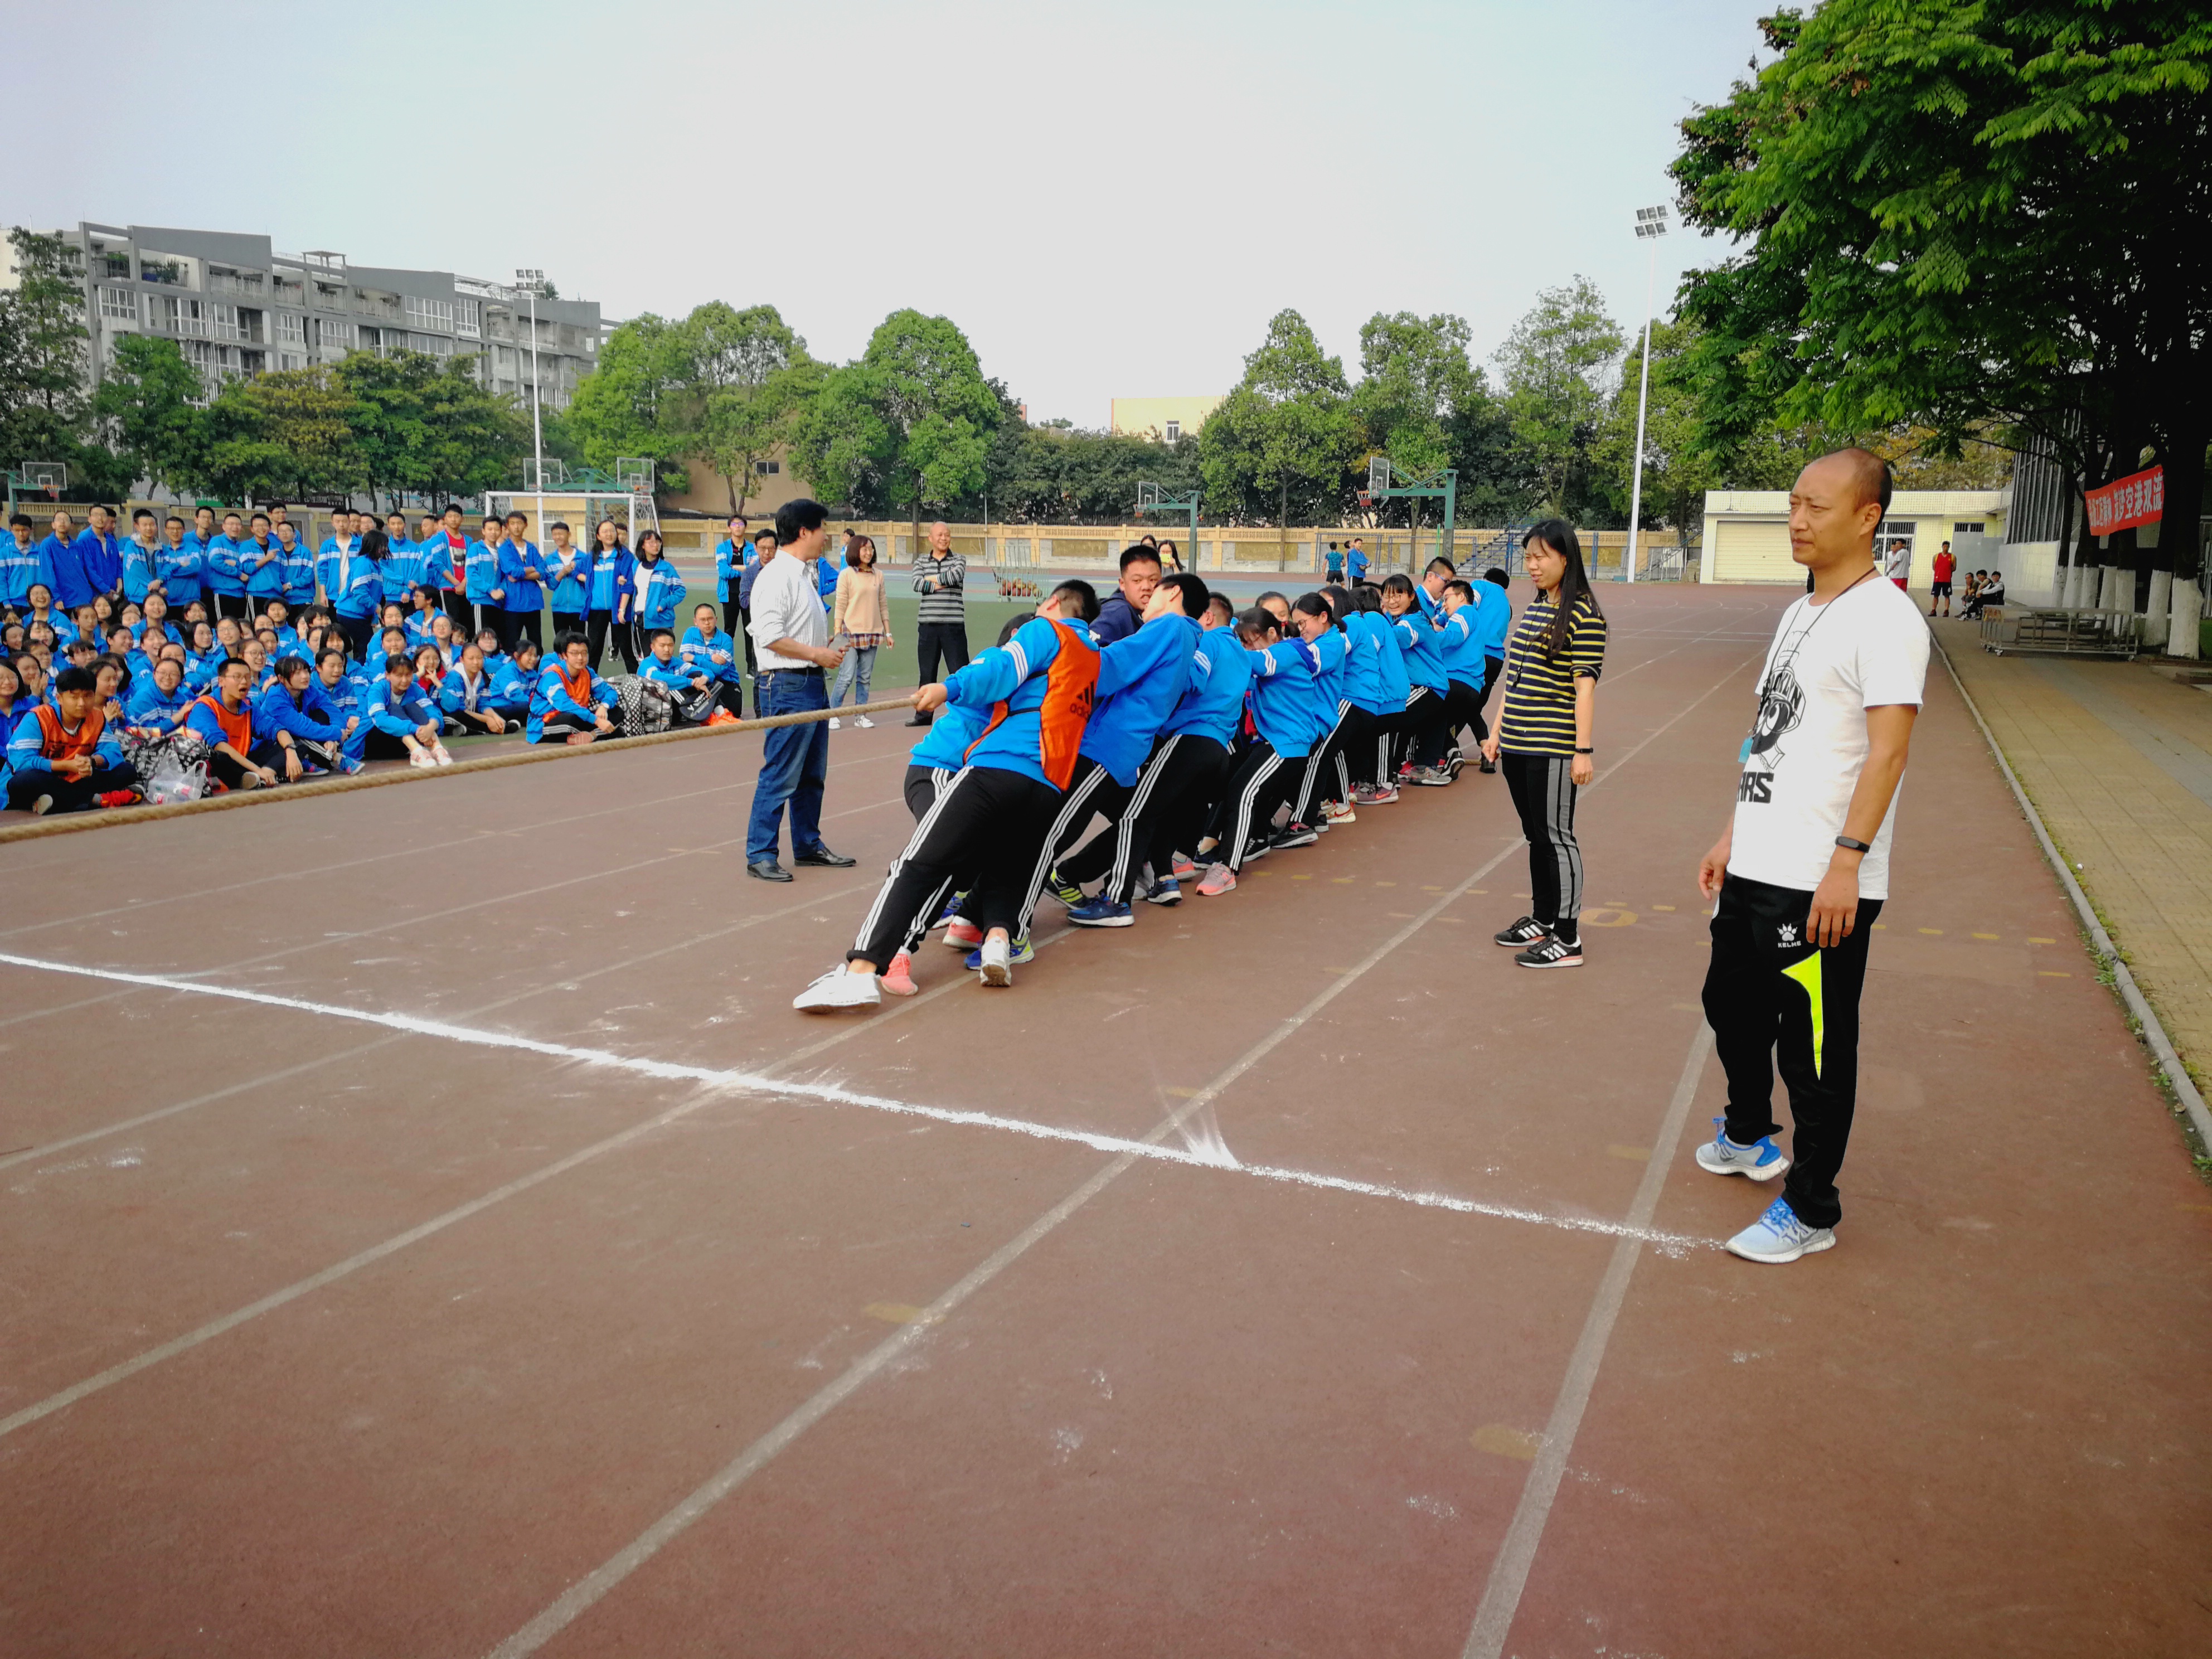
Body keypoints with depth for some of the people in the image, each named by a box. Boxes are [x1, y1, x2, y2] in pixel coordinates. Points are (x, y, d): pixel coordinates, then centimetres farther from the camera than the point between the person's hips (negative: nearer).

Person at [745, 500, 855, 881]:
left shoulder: (803, 575, 18)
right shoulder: (777, 576, -14)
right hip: (787, 685, -10)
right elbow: (769, 636, -22)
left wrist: (826, 649, 12)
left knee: (812, 774, 17)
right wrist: (816, 654, -16)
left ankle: (808, 844, 28)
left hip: (812, 683, 10)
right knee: (780, 776, -8)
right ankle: (759, 856, -2)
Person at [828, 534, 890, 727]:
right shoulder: (846, 574, -2)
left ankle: (860, 715, 15)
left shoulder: (878, 575, 11)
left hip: (873, 632, 4)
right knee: (846, 677, -8)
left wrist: (888, 632, 13)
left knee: (865, 678, 7)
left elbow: (883, 606, 15)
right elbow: (840, 605, -4)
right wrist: (837, 633, -10)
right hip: (851, 632, -4)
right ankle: (832, 715, 3)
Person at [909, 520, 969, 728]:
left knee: (959, 670, -3)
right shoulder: (921, 562, 11)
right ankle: (923, 714, 19)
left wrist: (931, 579, -5)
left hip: (953, 625, -2)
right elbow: (918, 584, -6)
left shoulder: (959, 560, 6)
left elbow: (954, 576, -16)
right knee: (927, 672, 9)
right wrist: (942, 585, -11)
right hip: (928, 624, 2)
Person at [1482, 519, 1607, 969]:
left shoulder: (1583, 615, -11)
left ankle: (1567, 939, 3)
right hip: (1518, 745, 8)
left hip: (1553, 747, -8)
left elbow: (1585, 686, -15)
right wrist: (1497, 731, 18)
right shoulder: (1533, 609, 14)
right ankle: (1542, 920, 28)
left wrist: (1584, 750, -18)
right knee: (1535, 835, 16)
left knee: (1556, 837, -3)